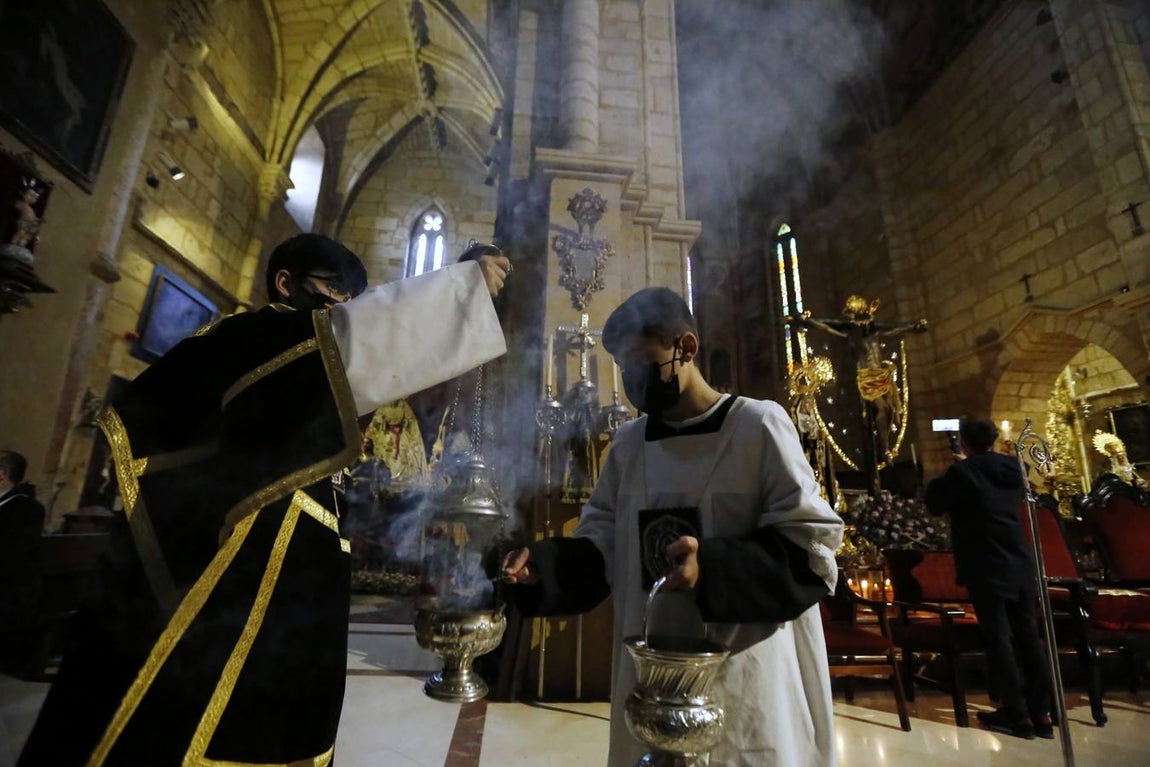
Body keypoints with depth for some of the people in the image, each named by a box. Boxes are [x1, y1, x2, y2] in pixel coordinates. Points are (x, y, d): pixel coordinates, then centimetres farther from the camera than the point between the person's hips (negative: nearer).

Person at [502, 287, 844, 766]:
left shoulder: (759, 425, -11)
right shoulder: (627, 444, 4)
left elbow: (811, 547, -12)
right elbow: (603, 545, 8)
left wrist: (713, 567, -27)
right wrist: (544, 564, -10)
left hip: (747, 679, -4)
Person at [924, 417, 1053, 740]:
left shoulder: (962, 471, -12)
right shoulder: (1012, 467, 6)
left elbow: (935, 504, -5)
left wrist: (955, 469, 9)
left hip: (986, 568, -6)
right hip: (1020, 563, 6)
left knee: (998, 637, 1)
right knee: (1028, 635, 10)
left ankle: (1017, 715, 5)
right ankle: (1041, 713, 17)